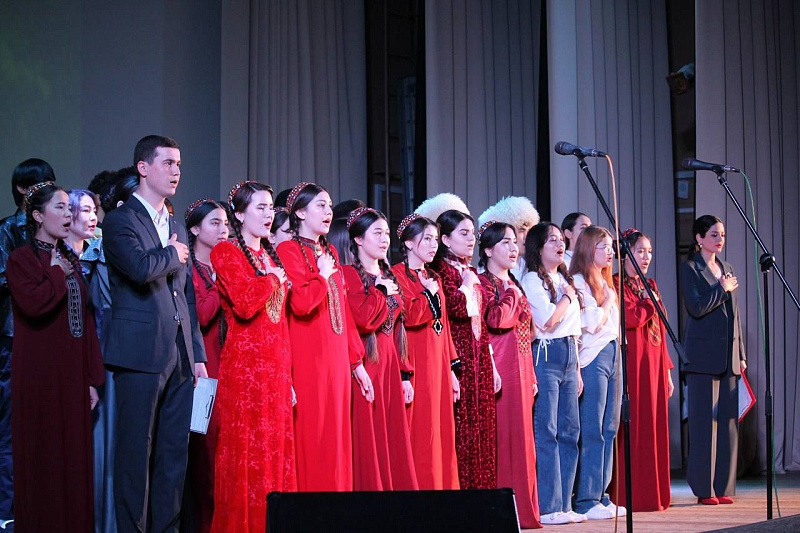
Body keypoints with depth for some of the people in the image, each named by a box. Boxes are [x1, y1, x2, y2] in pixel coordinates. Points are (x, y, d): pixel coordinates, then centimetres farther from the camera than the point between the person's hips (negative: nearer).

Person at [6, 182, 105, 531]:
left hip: (73, 377, 6)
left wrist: (92, 380, 8)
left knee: (74, 458, 7)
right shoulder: (21, 259, -5)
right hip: (40, 378, -6)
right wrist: (59, 274, -9)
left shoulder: (71, 260, 14)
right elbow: (34, 304, -25)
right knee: (42, 459, -1)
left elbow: (86, 320, 13)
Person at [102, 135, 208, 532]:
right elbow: (141, 267, -24)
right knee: (137, 451, -3)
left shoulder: (176, 228, 19)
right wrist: (173, 254, -5)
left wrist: (198, 355, 14)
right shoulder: (120, 221, -4)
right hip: (141, 354, -7)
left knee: (175, 452, 7)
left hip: (180, 356, 7)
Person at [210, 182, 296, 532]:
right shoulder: (227, 253, -4)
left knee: (275, 454, 6)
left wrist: (288, 376, 13)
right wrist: (271, 278, -5)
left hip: (276, 369, 7)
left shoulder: (271, 256, 18)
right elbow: (245, 305, -21)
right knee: (246, 455, -5)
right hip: (245, 368, -7)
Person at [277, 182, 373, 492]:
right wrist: (324, 275, -7)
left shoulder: (331, 253, 18)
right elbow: (301, 303, -22)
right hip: (308, 361, -7)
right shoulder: (289, 251, -6)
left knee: (335, 439, 7)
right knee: (310, 438, -7)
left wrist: (356, 362, 15)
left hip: (336, 361, 8)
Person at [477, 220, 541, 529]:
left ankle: (522, 509, 13)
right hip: (498, 371, -8)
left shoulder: (514, 286, 20)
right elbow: (496, 319, -22)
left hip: (520, 371, 9)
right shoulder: (483, 283, -5)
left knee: (521, 438, 9)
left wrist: (531, 377, 17)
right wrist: (511, 295, -6)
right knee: (500, 437, -9)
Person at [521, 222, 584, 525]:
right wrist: (568, 297, -4)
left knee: (569, 430, 6)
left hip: (568, 356, 8)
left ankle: (563, 504, 11)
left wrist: (577, 369, 17)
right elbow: (548, 320, -19)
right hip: (545, 355, -8)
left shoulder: (565, 280, 19)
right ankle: (547, 507, -6)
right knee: (546, 432, -8)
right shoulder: (532, 280, -6)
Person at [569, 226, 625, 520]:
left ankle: (601, 496, 13)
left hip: (613, 355, 9)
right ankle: (586, 500, -5)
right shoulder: (578, 282, -7)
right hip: (593, 358, -9)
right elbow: (593, 323, -16)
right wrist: (608, 301, -4)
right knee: (592, 431, -8)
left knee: (609, 429, 8)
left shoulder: (606, 283, 20)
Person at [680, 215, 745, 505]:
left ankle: (723, 487, 10)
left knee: (728, 421, 5)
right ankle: (704, 489, -1)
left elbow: (734, 314, 19)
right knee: (705, 421, -5)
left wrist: (741, 354, 16)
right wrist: (722, 289, -7)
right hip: (703, 356, -6)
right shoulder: (690, 268, -2)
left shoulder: (726, 268, 17)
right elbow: (696, 307, -15)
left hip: (728, 355, 7)